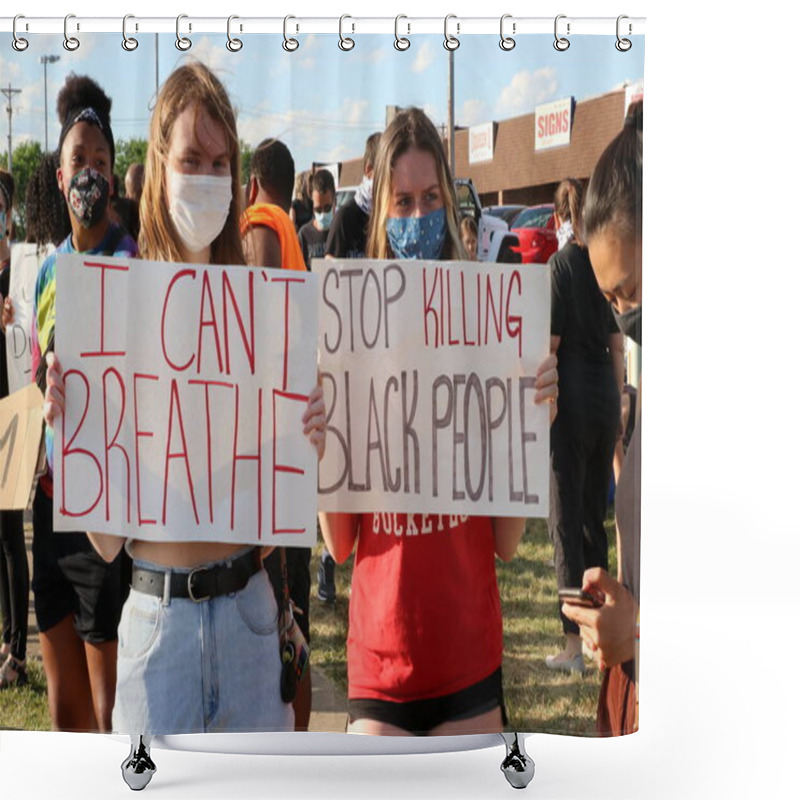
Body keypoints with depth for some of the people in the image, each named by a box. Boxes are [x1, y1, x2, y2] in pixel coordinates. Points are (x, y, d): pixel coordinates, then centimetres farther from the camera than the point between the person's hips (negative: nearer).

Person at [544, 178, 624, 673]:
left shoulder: (559, 265, -9)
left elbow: (550, 344, -12)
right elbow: (617, 345, 10)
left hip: (569, 396, -6)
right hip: (605, 394, 6)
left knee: (566, 516, -1)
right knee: (595, 513, 16)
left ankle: (575, 642, 0)